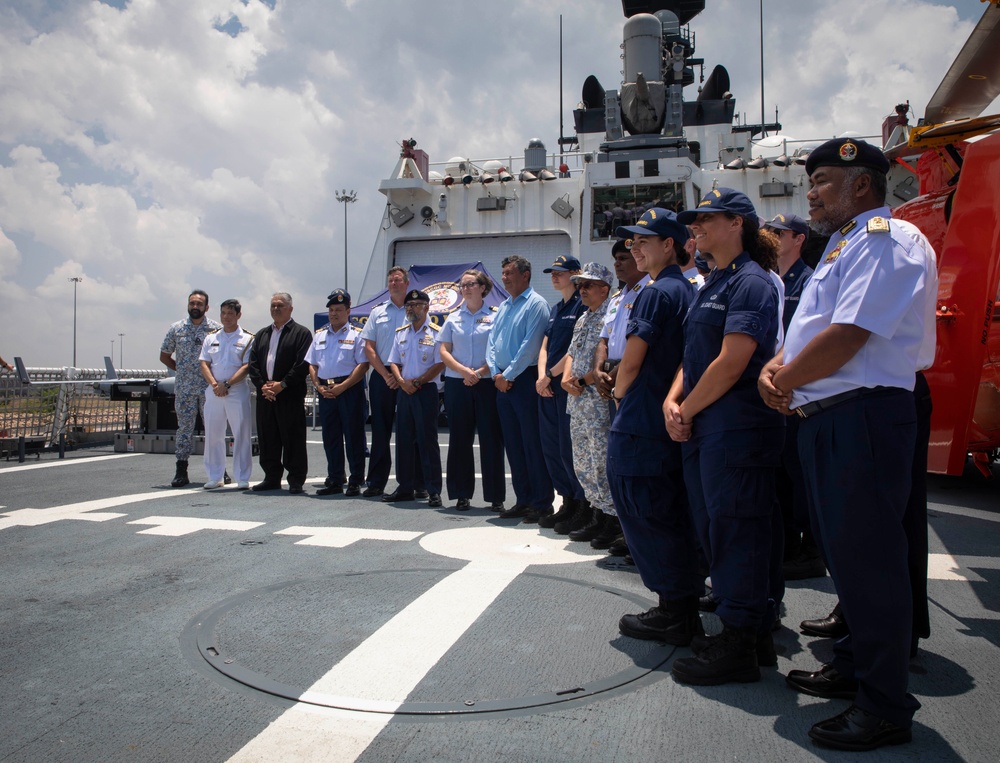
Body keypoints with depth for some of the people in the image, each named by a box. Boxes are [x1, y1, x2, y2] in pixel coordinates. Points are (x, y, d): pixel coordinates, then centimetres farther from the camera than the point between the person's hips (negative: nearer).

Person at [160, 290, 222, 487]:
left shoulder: (216, 329, 0)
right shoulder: (176, 329, 6)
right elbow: (164, 356, 16)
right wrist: (181, 370, 7)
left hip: (210, 388, -1)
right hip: (184, 388, 1)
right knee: (184, 428, 4)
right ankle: (181, 471, 8)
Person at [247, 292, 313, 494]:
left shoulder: (301, 333, 0)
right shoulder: (262, 334, 19)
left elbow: (303, 364, -10)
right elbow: (253, 363, 12)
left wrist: (282, 385, -14)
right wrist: (262, 385, -4)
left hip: (291, 396, -6)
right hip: (265, 395, 6)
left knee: (293, 439, -3)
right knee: (267, 439, 8)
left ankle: (296, 481, 4)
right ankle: (272, 478, 18)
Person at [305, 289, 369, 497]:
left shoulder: (356, 335, 0)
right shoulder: (320, 335, 17)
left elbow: (363, 365, -9)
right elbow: (312, 365, 16)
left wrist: (342, 387, -16)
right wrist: (319, 386, -1)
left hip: (350, 390, -5)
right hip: (326, 392, 5)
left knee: (353, 436, -2)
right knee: (330, 437, 9)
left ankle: (355, 481, 5)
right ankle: (334, 480, 18)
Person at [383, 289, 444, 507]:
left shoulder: (435, 332, -4)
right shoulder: (400, 332, 13)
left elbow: (440, 364, -9)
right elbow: (394, 362, 13)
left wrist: (417, 382, -13)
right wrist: (402, 381, -5)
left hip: (426, 390, -6)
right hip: (404, 390, 6)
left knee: (428, 441, -5)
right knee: (403, 440, 9)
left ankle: (434, 491, 1)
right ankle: (405, 488, 18)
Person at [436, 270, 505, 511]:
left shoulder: (495, 317, 3)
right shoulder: (453, 318, 12)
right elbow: (444, 351, 6)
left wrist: (480, 372, -15)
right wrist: (463, 370, -10)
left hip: (487, 384, -3)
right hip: (457, 384, 3)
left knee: (491, 439, -1)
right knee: (460, 439, 5)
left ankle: (496, 496, 6)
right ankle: (462, 494, 14)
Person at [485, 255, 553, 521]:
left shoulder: (536, 304, -7)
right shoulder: (503, 307, 18)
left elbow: (530, 345, -15)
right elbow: (491, 342, 15)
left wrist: (509, 374, -13)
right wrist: (496, 373, 0)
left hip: (525, 380, -8)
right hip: (502, 382, 8)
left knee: (533, 444, -4)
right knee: (512, 444, 10)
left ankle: (542, 504, 4)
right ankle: (523, 501, 18)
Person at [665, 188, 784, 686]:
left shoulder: (750, 281, -11)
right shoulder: (713, 283, 19)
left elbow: (731, 362, -19)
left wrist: (687, 411, -10)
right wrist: (672, 401, 1)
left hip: (737, 426, -10)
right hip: (703, 428, 10)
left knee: (735, 529, -3)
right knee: (714, 529, 14)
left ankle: (739, 647, 10)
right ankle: (754, 634, 28)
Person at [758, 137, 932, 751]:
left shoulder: (885, 241, -12)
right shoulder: (843, 246, 21)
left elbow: (846, 337, -23)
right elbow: (810, 330, 21)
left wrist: (784, 381, -9)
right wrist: (775, 367, 1)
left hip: (864, 418, -10)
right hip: (825, 419, 10)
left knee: (868, 559, -3)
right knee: (843, 553, 19)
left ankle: (886, 710, 11)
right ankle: (853, 670, 35)